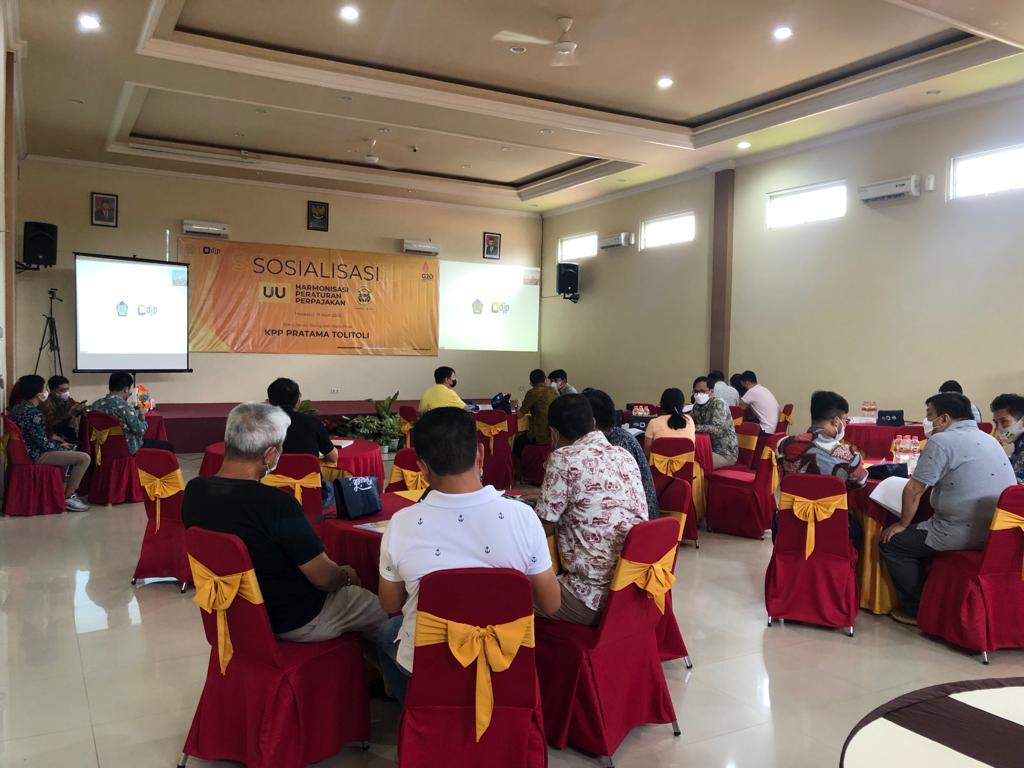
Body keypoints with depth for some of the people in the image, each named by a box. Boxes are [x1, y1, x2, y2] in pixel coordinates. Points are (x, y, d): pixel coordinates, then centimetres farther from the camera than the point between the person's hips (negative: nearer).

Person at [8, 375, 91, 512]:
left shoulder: (17, 408, 7)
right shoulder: (34, 414, -22)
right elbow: (44, 444, -20)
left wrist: (58, 444, 12)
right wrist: (61, 446, -2)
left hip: (27, 450, 10)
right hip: (36, 456, -10)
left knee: (69, 453, 31)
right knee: (84, 458, -15)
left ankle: (64, 489, 29)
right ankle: (68, 497, -4)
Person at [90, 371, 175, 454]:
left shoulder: (96, 405, -3)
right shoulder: (125, 407, -26)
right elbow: (140, 431, -19)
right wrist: (142, 416, 0)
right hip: (128, 448, -8)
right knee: (168, 447, 7)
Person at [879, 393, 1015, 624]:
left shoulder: (942, 441, -13)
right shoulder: (987, 439, 14)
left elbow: (914, 490, -12)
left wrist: (903, 524, 2)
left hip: (965, 534, -9)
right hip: (1000, 533, 9)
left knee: (891, 543, 4)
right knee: (920, 532, 28)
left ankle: (917, 610, 12)